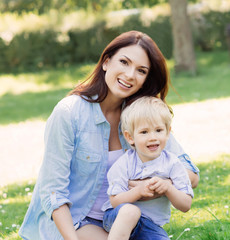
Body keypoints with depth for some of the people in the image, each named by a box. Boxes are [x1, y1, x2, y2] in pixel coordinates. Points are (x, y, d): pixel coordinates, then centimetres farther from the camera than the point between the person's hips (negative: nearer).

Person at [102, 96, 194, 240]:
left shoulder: (172, 164, -2)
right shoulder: (125, 164, -6)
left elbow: (186, 206, -2)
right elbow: (115, 201, -9)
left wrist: (168, 188, -20)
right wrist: (139, 191, -25)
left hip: (151, 226, 2)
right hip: (118, 218, -2)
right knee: (130, 210, -37)